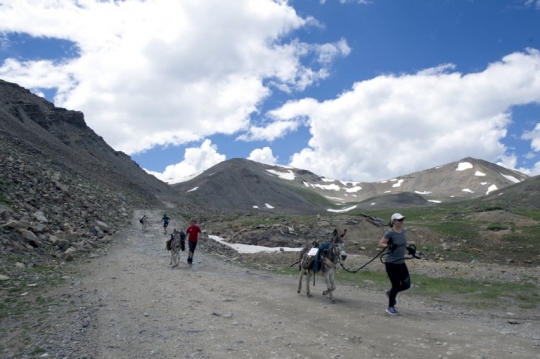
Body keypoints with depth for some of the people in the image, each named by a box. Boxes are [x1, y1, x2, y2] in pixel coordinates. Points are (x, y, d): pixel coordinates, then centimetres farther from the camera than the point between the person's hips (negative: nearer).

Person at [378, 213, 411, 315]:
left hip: (401, 262, 7)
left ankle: (390, 292, 34)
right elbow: (380, 244, -14)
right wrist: (389, 246, -31)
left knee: (407, 285, 5)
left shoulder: (404, 231, 5)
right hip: (391, 263, -7)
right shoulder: (390, 233, -15)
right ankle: (390, 307, 20)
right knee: (396, 285, -1)